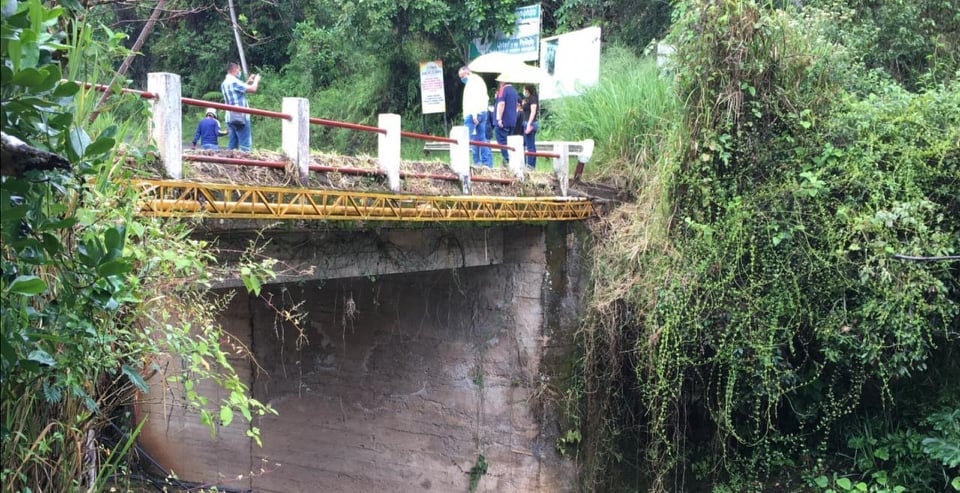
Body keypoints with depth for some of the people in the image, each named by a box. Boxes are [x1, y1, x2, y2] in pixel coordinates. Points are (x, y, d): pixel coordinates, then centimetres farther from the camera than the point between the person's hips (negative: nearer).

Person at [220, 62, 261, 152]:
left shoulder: (224, 83, 16)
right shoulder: (234, 81, -12)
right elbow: (253, 89, -13)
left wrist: (248, 81, 24)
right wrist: (256, 80, 5)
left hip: (230, 118, 9)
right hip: (240, 116, -9)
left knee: (232, 145, 8)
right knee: (245, 144, -9)